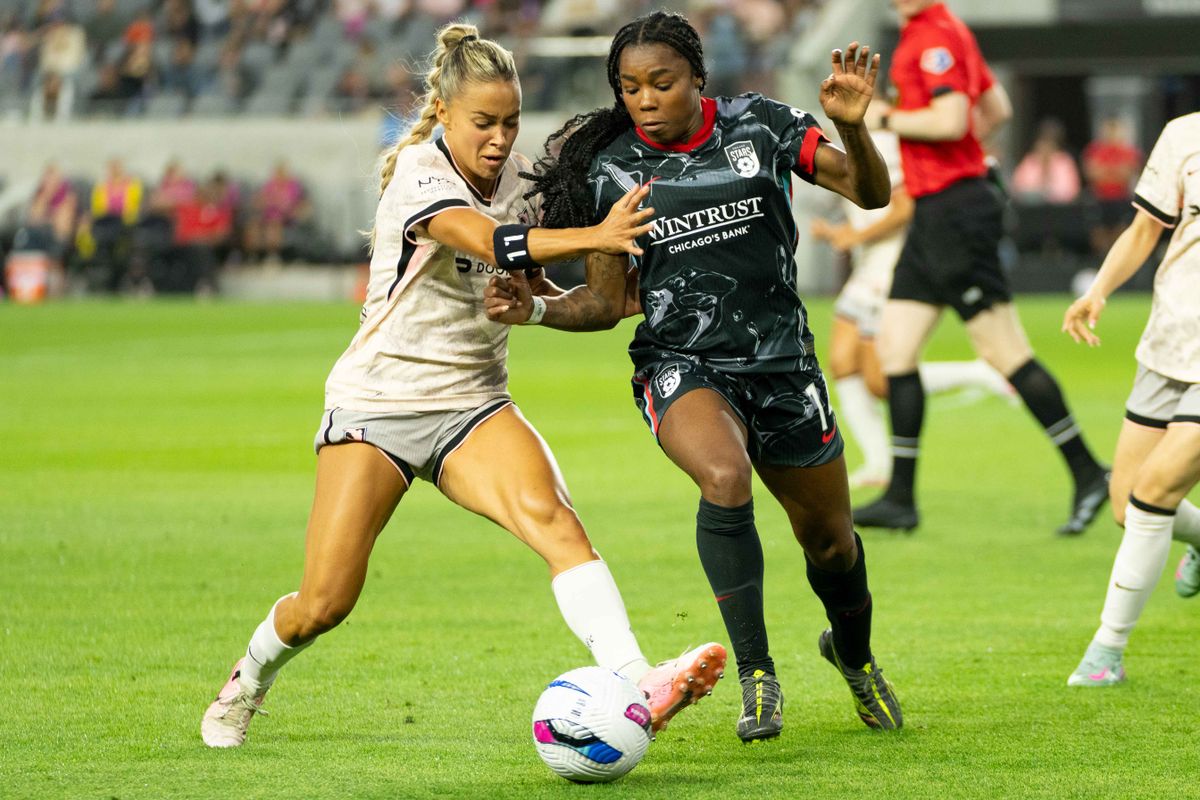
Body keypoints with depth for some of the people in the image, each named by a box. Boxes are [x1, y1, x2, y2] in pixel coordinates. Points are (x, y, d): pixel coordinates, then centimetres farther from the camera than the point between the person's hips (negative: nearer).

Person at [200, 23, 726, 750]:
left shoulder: (519, 177, 3)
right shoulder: (418, 174, -16)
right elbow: (491, 243, -36)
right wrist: (595, 236, -49)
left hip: (472, 404, 4)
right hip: (378, 401, -4)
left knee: (551, 516, -27)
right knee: (323, 603, -6)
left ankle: (634, 684, -43)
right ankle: (249, 680, 29)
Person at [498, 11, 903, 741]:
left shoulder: (759, 126, -4)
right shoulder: (610, 172, -3)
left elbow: (872, 193, -6)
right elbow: (606, 302, 4)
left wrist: (853, 127, -25)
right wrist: (537, 308, -15)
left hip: (782, 362, 2)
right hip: (682, 367, -2)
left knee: (830, 540, 11)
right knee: (725, 476, -34)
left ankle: (854, 654, 46)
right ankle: (757, 677, -21)